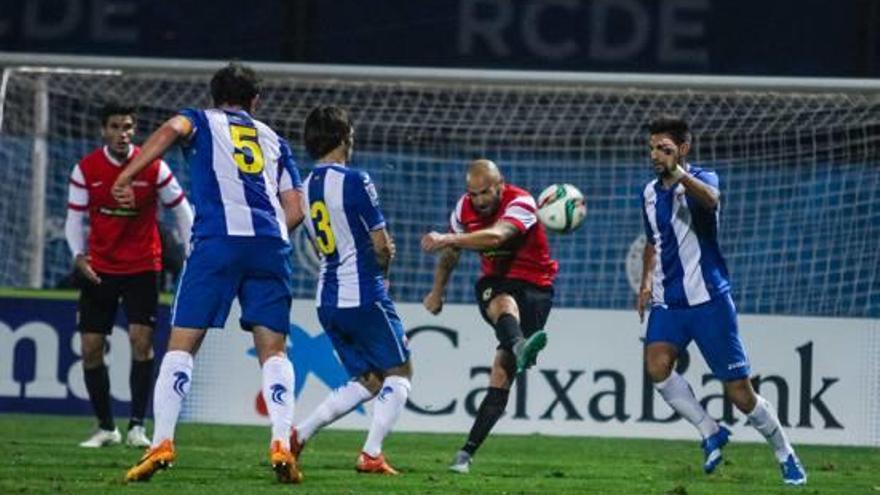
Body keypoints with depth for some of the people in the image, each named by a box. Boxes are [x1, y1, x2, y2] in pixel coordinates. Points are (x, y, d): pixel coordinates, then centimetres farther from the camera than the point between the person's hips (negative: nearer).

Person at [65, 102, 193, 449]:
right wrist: (78, 255, -18)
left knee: (141, 340, -15)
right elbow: (75, 218, 0)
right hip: (99, 269, 2)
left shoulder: (153, 167, -9)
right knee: (90, 347, 0)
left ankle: (137, 425, -7)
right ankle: (105, 427, 13)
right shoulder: (86, 170, -5)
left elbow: (180, 209, 0)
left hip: (142, 267, -2)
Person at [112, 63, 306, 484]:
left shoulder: (202, 121, 19)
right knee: (273, 350, 7)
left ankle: (162, 443, -12)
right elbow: (294, 209, 19)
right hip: (271, 244, 3)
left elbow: (172, 130, -6)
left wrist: (126, 177, -11)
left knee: (181, 344, 0)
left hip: (217, 240, -3)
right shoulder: (273, 140, 27)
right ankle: (282, 444, -11)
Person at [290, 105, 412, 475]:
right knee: (399, 373, 5)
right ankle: (371, 455, -5)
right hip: (364, 296, -7)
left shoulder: (307, 188, 10)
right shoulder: (355, 181, -13)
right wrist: (382, 271, 11)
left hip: (328, 302, 7)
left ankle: (299, 434, 5)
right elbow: (382, 245, -10)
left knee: (367, 381, 17)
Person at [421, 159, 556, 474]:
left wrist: (447, 240, -49)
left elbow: (496, 236, -39)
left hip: (534, 285, -3)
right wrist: (437, 291, 30)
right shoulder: (464, 209, 0)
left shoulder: (520, 203, -19)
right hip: (494, 283, 3)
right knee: (504, 303, -38)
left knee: (502, 375, -11)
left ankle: (468, 452, -8)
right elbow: (451, 253, 20)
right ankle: (519, 345, -72)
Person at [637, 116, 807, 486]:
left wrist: (678, 172, -48)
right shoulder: (650, 193, 11)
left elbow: (710, 199, -34)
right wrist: (646, 282, 14)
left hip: (709, 299, -5)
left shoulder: (701, 179, -7)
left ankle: (786, 457, 17)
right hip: (668, 303, 5)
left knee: (739, 393, -2)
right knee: (656, 365, -24)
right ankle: (711, 433, -8)